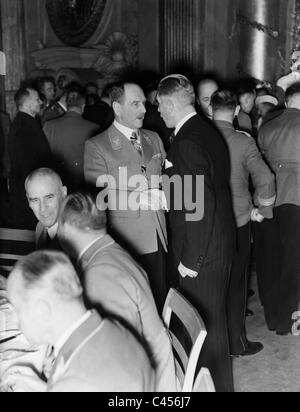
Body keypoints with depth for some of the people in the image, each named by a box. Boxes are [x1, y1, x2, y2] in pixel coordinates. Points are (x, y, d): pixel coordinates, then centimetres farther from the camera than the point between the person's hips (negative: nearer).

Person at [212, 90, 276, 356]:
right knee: (235, 283, 11)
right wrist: (262, 210, -4)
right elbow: (265, 179, -20)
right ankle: (236, 342, 22)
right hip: (237, 220, -3)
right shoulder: (243, 142, -14)